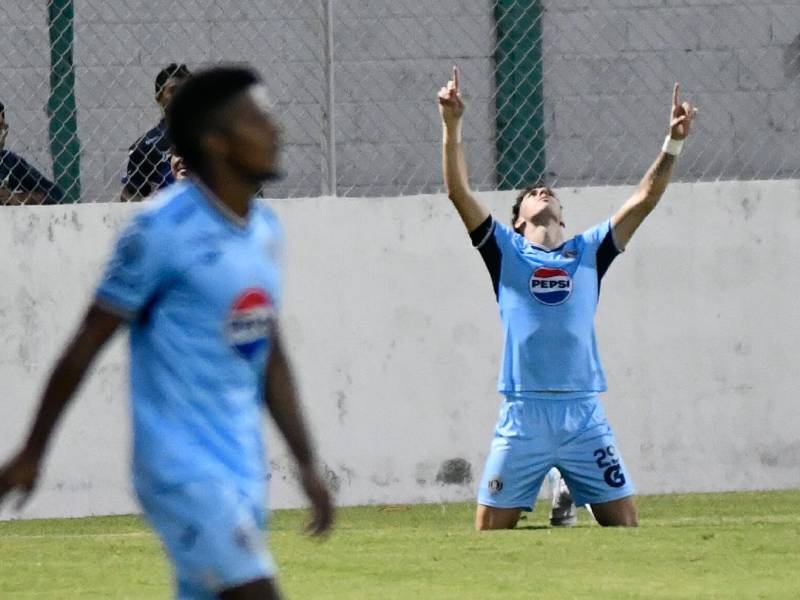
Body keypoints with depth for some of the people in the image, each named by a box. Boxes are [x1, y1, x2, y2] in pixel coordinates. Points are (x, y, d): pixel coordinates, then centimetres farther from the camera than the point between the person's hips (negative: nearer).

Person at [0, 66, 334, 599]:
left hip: (244, 470, 8)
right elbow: (86, 346, -7)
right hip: (183, 469, -8)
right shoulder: (164, 230, -13)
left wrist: (307, 464, 14)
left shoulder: (267, 230, 11)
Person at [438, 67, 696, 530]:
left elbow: (645, 199, 11)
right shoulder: (506, 252, 11)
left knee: (626, 526, -1)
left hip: (584, 417, 2)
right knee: (490, 533, -4)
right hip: (522, 418, -2)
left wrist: (673, 144, 1)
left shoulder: (588, 252, 16)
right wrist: (453, 127, -7)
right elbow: (460, 192, 3)